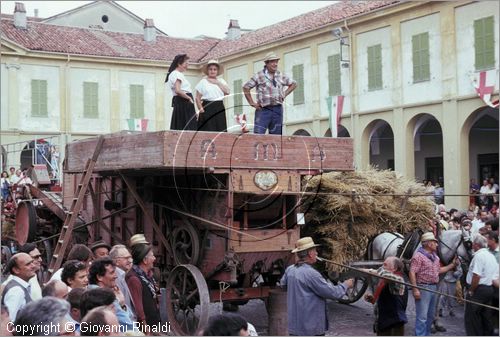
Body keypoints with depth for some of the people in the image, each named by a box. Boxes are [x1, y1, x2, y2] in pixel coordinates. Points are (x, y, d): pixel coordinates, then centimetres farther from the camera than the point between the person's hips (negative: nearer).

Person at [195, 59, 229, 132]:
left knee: (221, 130, -1)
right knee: (207, 131, -10)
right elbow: (198, 98, 2)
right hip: (207, 108, -3)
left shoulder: (221, 81, 16)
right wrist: (201, 109, -11)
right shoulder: (203, 82, 6)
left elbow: (227, 92, 0)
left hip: (219, 108, 3)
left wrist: (217, 83, -2)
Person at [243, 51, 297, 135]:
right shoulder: (259, 76, 0)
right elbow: (246, 87, 0)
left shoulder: (281, 76, 12)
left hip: (277, 109, 4)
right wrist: (252, 103, -4)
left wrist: (284, 94, 11)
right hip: (263, 109, -4)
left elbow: (293, 84, 25)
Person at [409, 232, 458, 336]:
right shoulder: (418, 255, -12)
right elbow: (412, 273, -17)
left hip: (434, 287, 9)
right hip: (423, 288, -9)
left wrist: (452, 265, 19)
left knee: (431, 315, 15)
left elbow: (439, 270, 25)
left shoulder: (435, 256, 15)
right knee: (422, 317, -8)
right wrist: (415, 289, -23)